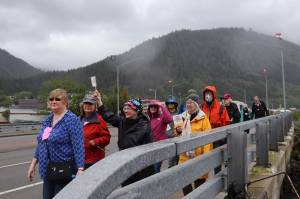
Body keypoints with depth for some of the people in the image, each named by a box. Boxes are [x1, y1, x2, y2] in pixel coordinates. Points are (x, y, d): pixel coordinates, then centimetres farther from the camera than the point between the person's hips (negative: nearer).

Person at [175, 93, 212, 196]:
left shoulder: (203, 118, -8)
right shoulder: (183, 117, 12)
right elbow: (180, 134, 25)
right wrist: (178, 130, 1)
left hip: (198, 155, -5)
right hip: (185, 154, 5)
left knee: (199, 178, 7)